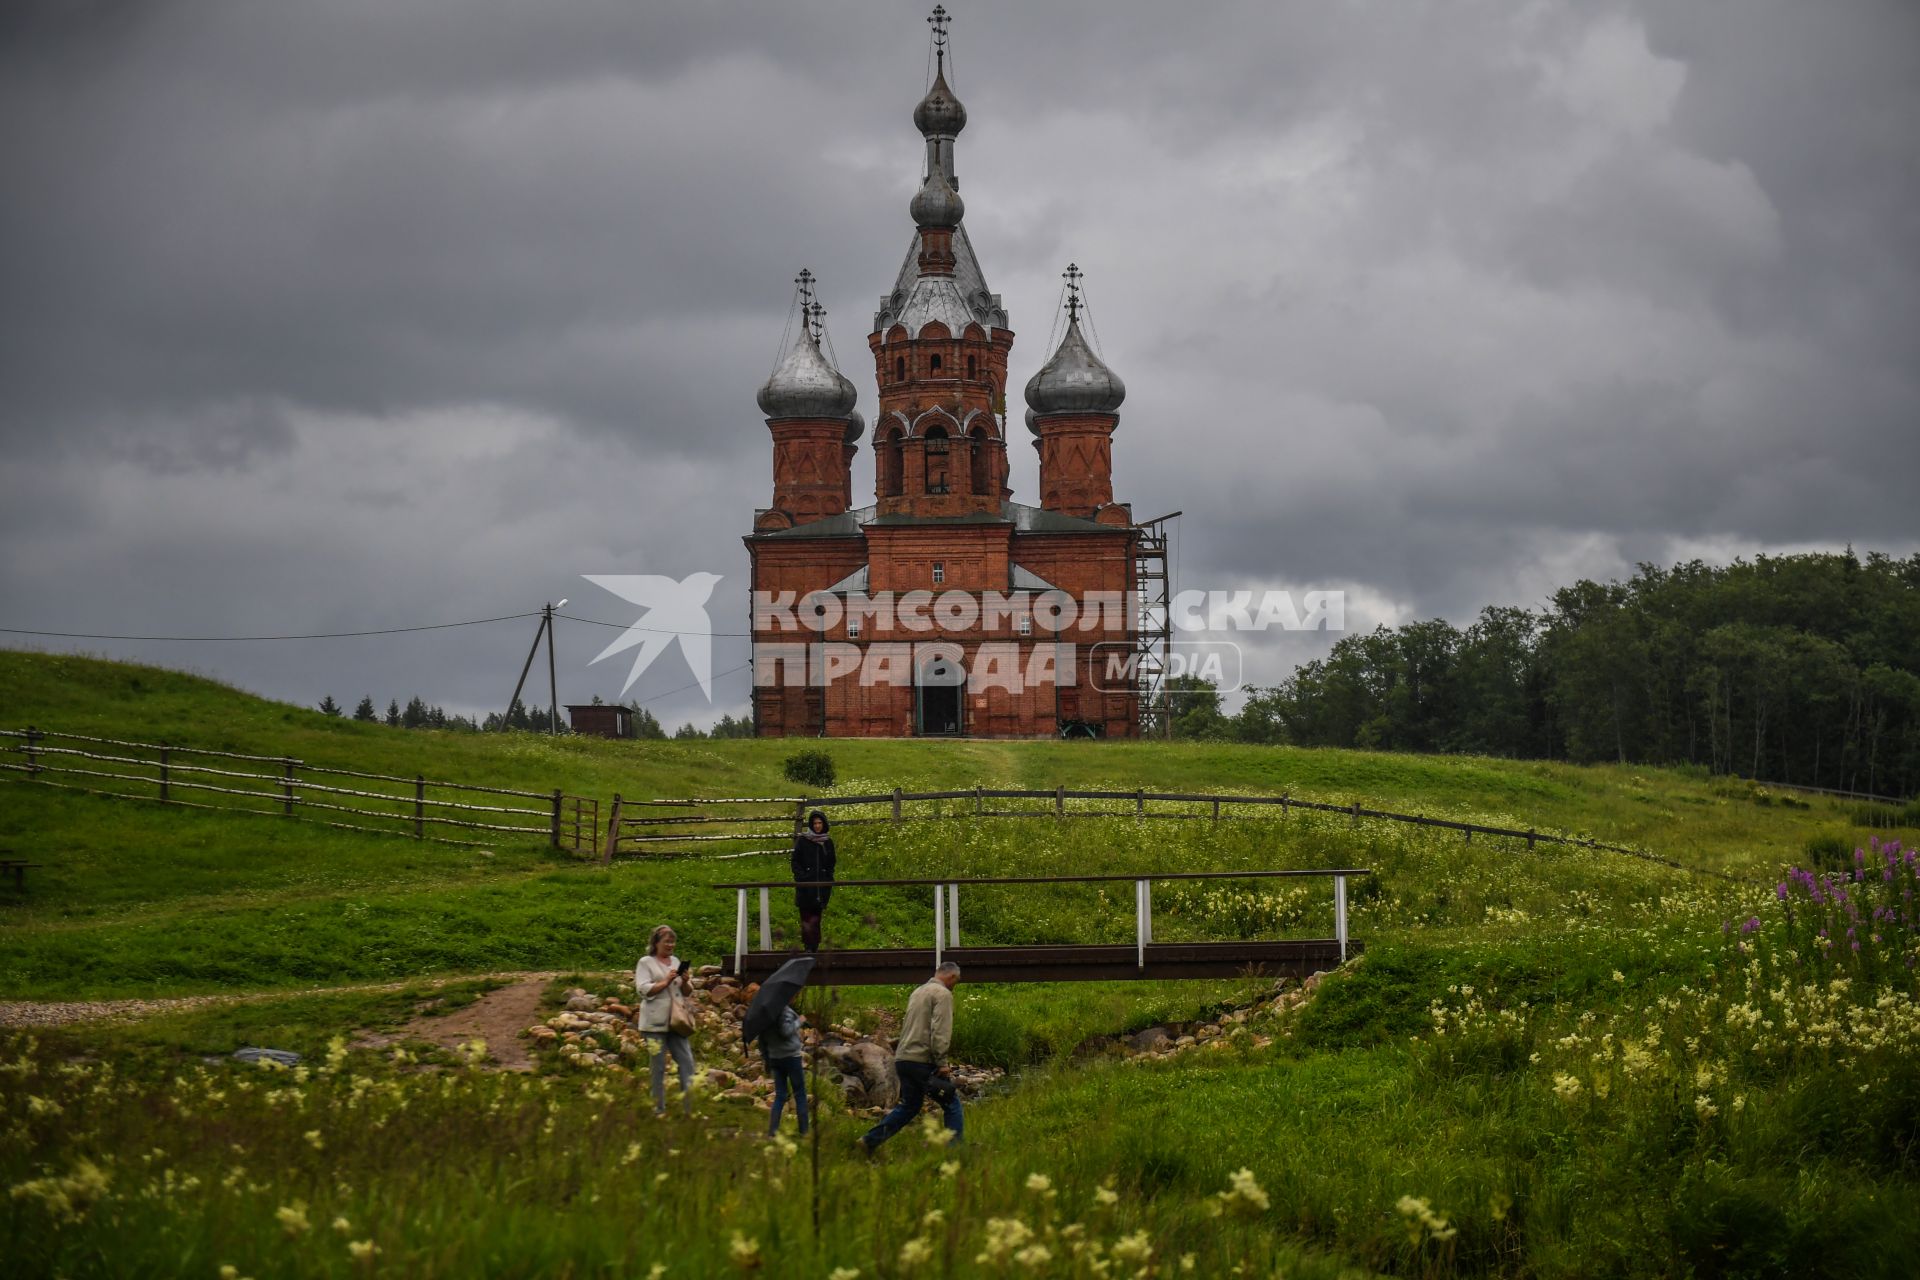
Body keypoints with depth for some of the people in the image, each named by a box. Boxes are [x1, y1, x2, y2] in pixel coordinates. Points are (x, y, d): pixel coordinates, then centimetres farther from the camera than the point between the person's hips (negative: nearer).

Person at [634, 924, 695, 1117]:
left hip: (675, 1021, 6)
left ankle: (688, 1105, -3)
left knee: (687, 1061, -2)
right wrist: (666, 982, -18)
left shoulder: (675, 961, 16)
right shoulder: (646, 963, -2)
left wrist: (684, 982, -3)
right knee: (659, 1067, 0)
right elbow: (642, 990, -13)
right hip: (655, 1023, -6)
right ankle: (659, 1109, 7)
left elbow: (687, 992, 19)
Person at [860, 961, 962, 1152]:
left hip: (902, 1058, 8)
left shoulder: (917, 992, 21)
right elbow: (940, 1031, -17)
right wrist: (941, 1063, -17)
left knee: (909, 1106, 17)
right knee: (951, 1103, 1)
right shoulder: (943, 994, -7)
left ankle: (870, 1140, 11)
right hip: (923, 1061, -8)